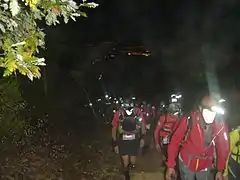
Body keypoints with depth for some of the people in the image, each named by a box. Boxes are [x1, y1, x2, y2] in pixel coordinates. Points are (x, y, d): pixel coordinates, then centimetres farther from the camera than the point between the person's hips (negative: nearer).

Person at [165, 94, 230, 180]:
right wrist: (170, 165, -9)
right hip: (186, 164, -1)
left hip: (206, 167, 1)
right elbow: (175, 142, -13)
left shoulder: (220, 124, -16)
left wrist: (220, 170, 3)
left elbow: (223, 147, -3)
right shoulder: (189, 120, -21)